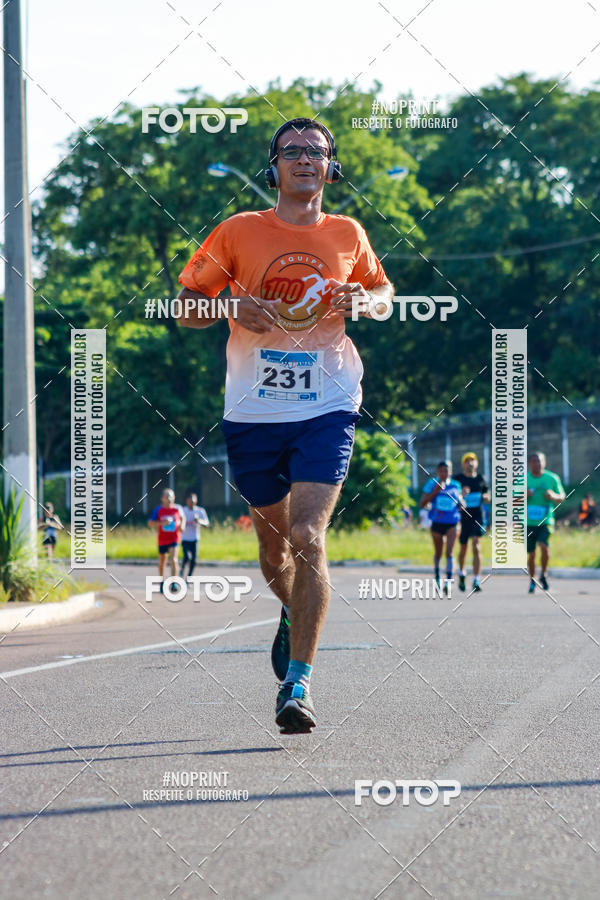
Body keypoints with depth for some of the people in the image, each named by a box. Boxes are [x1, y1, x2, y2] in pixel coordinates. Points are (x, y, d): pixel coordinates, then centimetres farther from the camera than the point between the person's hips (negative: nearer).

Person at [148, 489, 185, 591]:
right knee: (162, 562, 13)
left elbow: (182, 518, 20)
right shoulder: (158, 509, -2)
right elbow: (150, 523, -4)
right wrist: (161, 523, -20)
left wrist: (181, 525, -2)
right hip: (162, 539, 1)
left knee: (173, 560, -18)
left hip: (174, 539, -1)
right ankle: (162, 582, 32)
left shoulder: (177, 508, 1)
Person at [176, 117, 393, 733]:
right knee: (274, 542, 14)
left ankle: (298, 681, -12)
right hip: (252, 411, 1)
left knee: (307, 538, -16)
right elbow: (187, 306, 6)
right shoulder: (239, 232, 1)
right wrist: (230, 306, -15)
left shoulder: (347, 236, 5)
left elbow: (382, 291, 22)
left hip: (326, 409, -1)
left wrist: (364, 301, -2)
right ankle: (292, 614, 48)